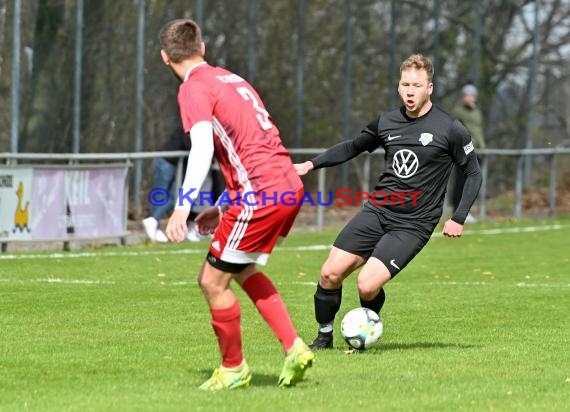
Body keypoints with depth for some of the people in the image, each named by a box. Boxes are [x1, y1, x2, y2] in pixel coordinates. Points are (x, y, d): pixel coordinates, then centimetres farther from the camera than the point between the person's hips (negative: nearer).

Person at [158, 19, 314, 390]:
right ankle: (294, 349, 14)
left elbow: (203, 147, -21)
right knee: (243, 272, 23)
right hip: (289, 186, 9)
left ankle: (234, 369, 15)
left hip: (261, 194, -9)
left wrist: (183, 206, -26)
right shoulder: (232, 80, 21)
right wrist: (222, 208, 28)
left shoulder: (194, 88, -5)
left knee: (213, 281, 4)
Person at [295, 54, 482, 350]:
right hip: (376, 211, 5)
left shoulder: (450, 130, -7)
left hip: (412, 225, -5)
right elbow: (352, 147, 23)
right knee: (330, 273, -7)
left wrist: (459, 219, -4)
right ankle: (324, 336, 16)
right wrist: (312, 164, 12)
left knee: (367, 286, -19)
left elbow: (473, 173, 3)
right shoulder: (387, 122, 7)